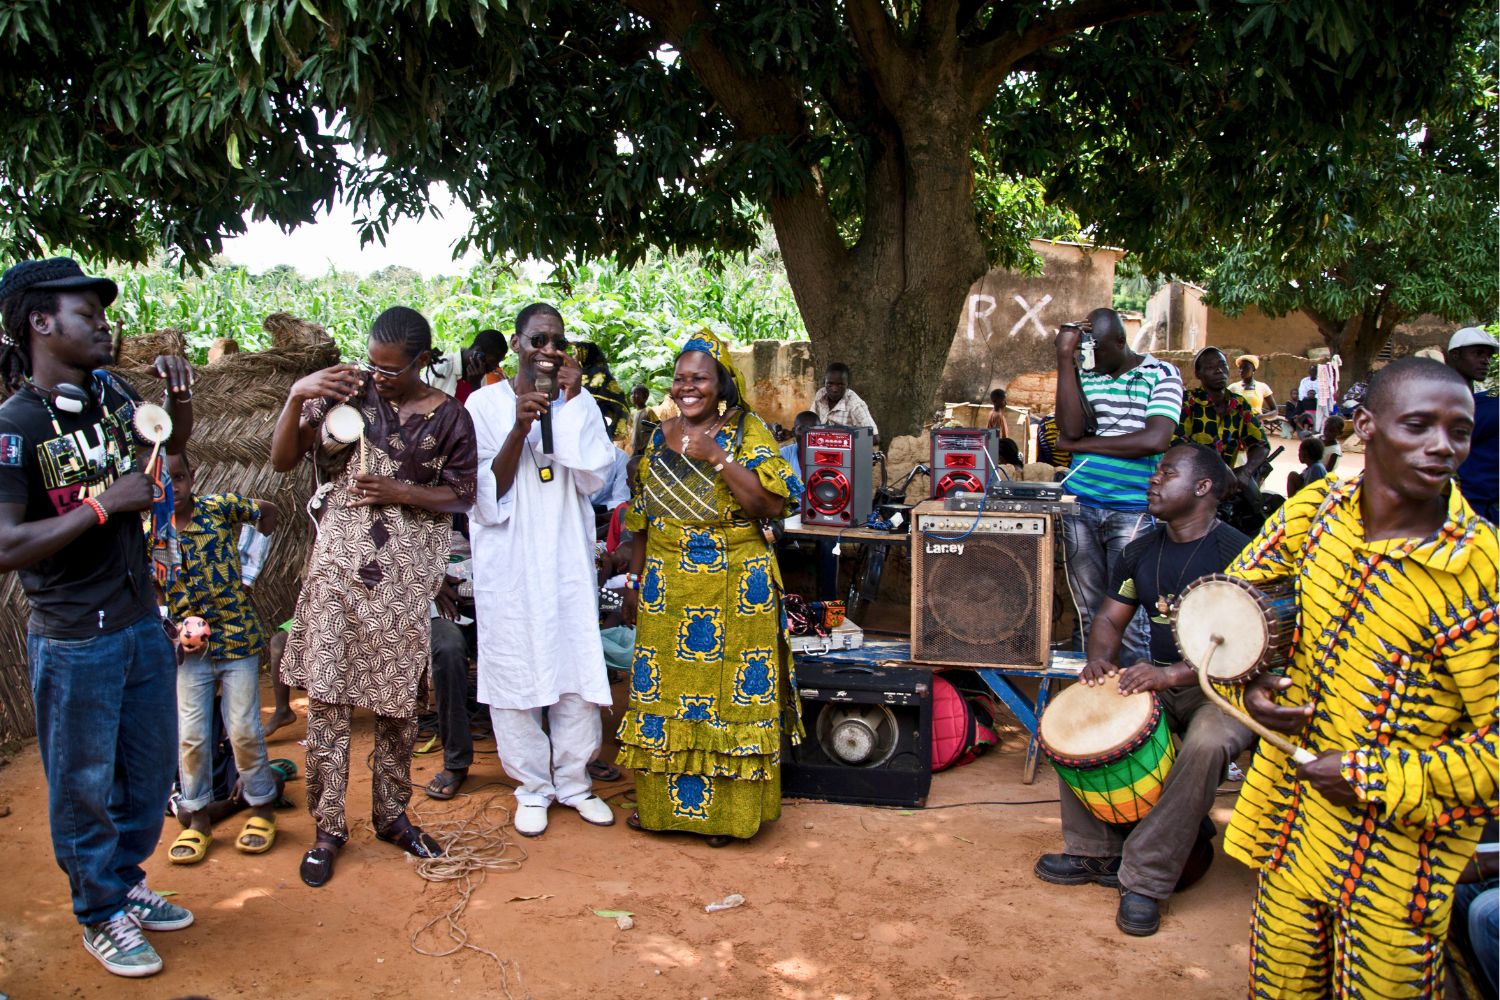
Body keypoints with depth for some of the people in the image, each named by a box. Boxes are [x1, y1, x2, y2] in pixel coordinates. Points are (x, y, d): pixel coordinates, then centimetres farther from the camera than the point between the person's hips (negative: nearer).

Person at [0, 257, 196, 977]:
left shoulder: (107, 391, 1)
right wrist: (104, 502, -22)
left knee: (152, 770, 18)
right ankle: (101, 916, 29)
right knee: (84, 783, 11)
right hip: (74, 642, -6)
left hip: (142, 623, 7)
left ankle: (126, 883, 39)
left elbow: (173, 441, 21)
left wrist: (178, 396, 1)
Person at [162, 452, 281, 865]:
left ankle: (261, 809, 20)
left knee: (244, 729, 3)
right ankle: (197, 818, 20)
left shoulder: (220, 506, -7)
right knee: (191, 735, 4)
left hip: (238, 637, -1)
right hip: (190, 646, 2)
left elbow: (269, 510, 10)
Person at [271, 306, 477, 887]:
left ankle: (391, 815, 27)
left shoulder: (449, 418, -1)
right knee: (325, 694, -2)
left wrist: (399, 492, -12)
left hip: (405, 574, 0)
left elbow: (461, 495, 3)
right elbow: (283, 459, 1)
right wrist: (297, 398, -16)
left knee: (398, 698, 8)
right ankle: (328, 828, 13)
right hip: (339, 561, 0)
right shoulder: (349, 389, -1)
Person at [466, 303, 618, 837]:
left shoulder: (580, 401, 4)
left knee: (576, 668, 6)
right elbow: (486, 497, -7)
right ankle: (533, 787, 20)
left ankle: (574, 779, 23)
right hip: (508, 562, -2)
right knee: (515, 671, 4)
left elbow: (594, 476, -8)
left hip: (568, 558, 2)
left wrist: (572, 402, -12)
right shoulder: (485, 403, -3)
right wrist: (519, 427, -19)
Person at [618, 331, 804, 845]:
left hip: (732, 587, -5)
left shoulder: (748, 432, -4)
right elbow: (645, 518, 16)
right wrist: (635, 580, 15)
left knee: (726, 691, 1)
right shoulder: (661, 437, 11)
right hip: (667, 587, 5)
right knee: (664, 689, 10)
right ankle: (660, 800, 25)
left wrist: (718, 458, -21)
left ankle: (726, 809, 15)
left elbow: (774, 503, -15)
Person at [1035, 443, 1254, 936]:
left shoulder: (1235, 553, -15)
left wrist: (1172, 675, -34)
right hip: (1159, 679, 7)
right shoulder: (1142, 551, 7)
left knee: (1206, 744, -36)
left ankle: (1145, 878, -22)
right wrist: (1101, 658, -11)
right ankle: (1093, 852, -1)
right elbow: (1110, 617, 12)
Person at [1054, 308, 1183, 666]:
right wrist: (1065, 358, -10)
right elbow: (1070, 428, -8)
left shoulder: (1161, 375, 0)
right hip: (1081, 505, 3)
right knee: (1088, 608, 9)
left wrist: (1081, 444, -7)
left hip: (1132, 511, -3)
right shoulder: (1083, 374, 9)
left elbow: (1155, 440, -15)